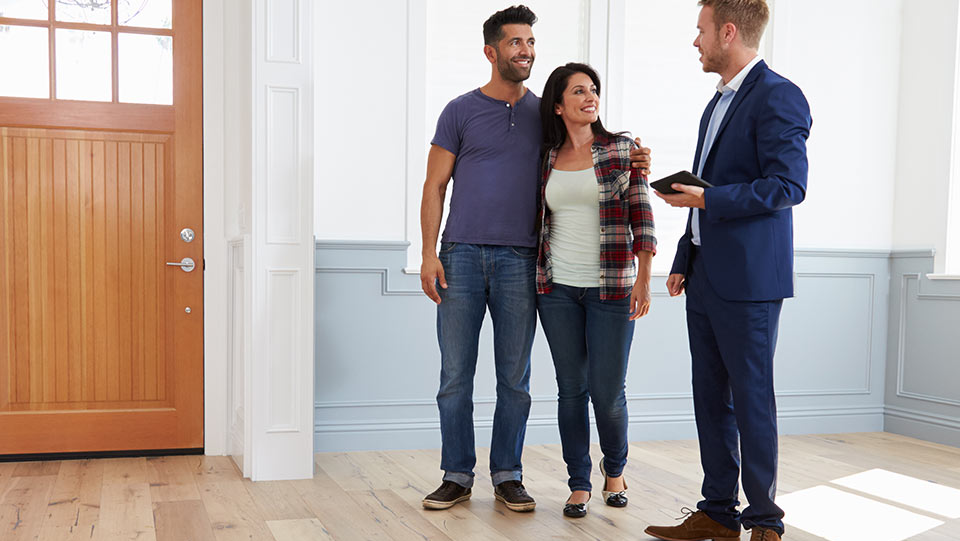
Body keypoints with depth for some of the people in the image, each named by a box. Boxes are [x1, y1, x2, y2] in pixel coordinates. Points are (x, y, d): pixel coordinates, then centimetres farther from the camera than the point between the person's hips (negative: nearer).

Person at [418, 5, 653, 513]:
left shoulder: (545, 113, 12)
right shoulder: (461, 111, 5)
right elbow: (434, 186, 4)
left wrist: (627, 165, -1)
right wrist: (429, 254, -6)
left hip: (519, 261, 2)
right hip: (462, 256, -1)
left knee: (515, 379, 6)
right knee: (455, 376, 2)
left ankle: (507, 475, 18)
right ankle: (457, 475, 15)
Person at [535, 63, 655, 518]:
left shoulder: (622, 150, 0)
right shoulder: (545, 158, 7)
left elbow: (641, 217, -2)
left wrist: (643, 279, -9)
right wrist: (535, 278, 10)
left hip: (611, 288, -2)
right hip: (558, 289, 2)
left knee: (607, 391, 1)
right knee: (571, 389, 6)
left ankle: (615, 468, 29)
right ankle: (579, 485, 18)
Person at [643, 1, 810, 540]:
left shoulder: (778, 97, -10)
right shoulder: (718, 103, 20)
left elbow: (788, 185, -18)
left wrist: (705, 199, -16)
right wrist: (684, 262, 20)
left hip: (748, 280, -9)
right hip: (705, 276, 9)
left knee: (751, 399, -1)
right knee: (711, 397, 12)